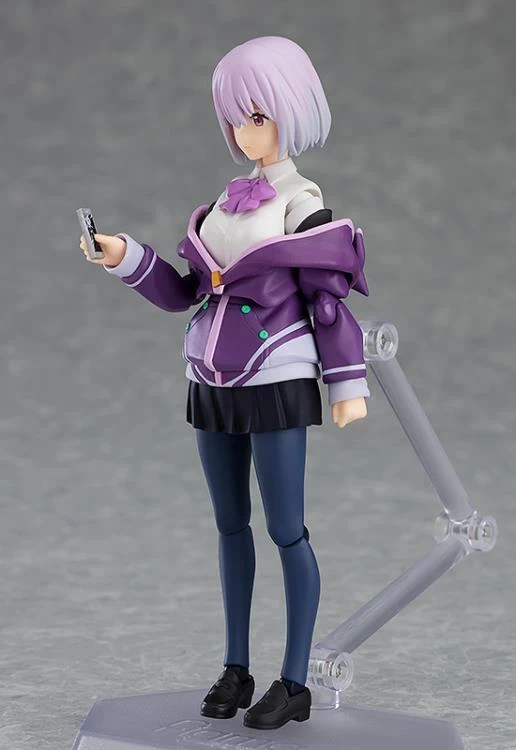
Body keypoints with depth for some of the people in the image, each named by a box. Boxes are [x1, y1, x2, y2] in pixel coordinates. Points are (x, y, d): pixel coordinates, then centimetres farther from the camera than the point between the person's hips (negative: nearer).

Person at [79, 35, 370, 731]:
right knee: (230, 524, 12)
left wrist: (349, 386, -8)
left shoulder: (303, 205, -6)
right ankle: (236, 670, 22)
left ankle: (295, 683, 5)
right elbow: (185, 292, 12)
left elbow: (330, 304, -6)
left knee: (286, 530, -2)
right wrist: (126, 257, 0)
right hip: (214, 385, 7)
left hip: (276, 385, -6)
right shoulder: (222, 207, 10)